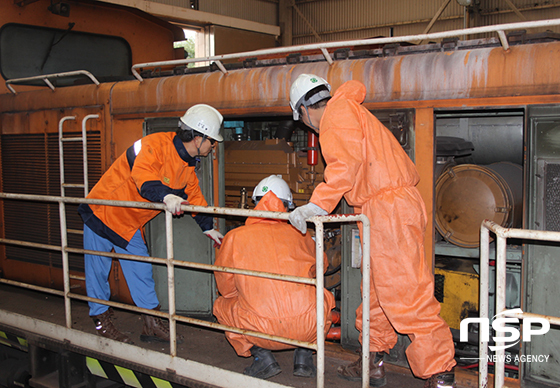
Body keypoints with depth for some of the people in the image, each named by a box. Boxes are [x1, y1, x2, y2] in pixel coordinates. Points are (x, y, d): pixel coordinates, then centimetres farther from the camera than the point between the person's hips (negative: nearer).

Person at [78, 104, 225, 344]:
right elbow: (143, 174, -45)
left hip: (130, 225, 8)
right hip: (102, 212, -7)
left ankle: (152, 325, 15)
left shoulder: (188, 165, 1)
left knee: (141, 270, 7)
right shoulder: (156, 145, -27)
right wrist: (166, 197, -60)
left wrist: (207, 227, 15)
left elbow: (193, 194, 14)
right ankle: (101, 321, 20)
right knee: (98, 270, 4)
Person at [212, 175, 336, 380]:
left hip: (260, 331, -1)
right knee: (324, 297, 33)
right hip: (308, 328, 2)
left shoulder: (235, 237, 6)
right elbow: (321, 265, 32)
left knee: (222, 305, 27)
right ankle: (303, 355, 20)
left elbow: (225, 288, 16)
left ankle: (263, 357, 12)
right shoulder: (299, 235, 11)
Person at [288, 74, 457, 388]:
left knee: (406, 294, -9)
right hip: (385, 212, 11)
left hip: (389, 209, -11)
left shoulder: (338, 109, -3)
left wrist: (318, 204, -21)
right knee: (377, 291, 17)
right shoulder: (350, 110, 26)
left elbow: (347, 162, -19)